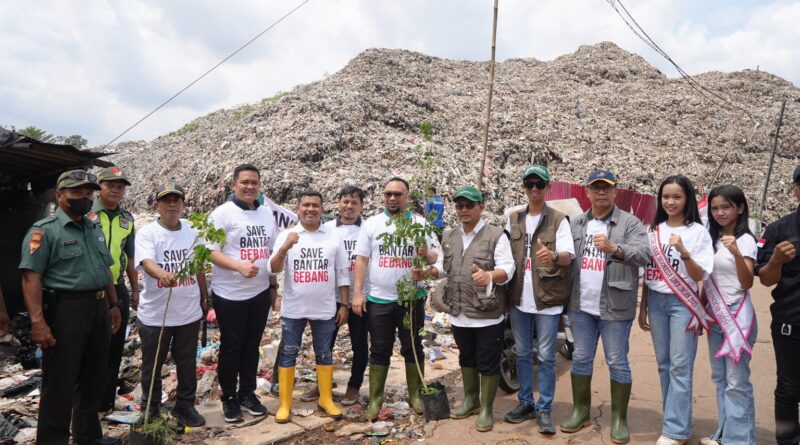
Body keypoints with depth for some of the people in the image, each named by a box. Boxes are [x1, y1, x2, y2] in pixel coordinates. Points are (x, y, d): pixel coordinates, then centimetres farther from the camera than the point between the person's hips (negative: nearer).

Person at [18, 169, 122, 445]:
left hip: (98, 309, 8)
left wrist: (113, 305, 18)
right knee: (60, 384, 2)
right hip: (64, 310, -7)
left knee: (94, 379, 17)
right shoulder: (44, 230, -8)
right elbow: (31, 278, -16)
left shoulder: (94, 229, 15)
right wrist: (38, 321, -23)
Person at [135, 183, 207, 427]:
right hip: (155, 314, -3)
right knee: (152, 365, 11)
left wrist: (204, 298, 17)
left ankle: (185, 406, 30)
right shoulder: (147, 233, -10)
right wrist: (162, 275, -49)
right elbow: (147, 262, -28)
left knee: (187, 363, 14)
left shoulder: (192, 232, 4)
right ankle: (150, 410, 29)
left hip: (189, 313, 3)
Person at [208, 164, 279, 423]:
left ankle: (248, 393, 28)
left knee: (252, 346, 14)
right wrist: (240, 266, -31)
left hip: (260, 293, 5)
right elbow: (211, 252, -16)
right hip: (230, 294, -5)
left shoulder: (267, 214, 9)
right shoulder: (223, 213, -9)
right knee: (231, 347, 6)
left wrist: (273, 286, 14)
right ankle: (229, 398, 21)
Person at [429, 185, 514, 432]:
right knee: (466, 359, 20)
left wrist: (490, 276, -37)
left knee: (488, 363, 5)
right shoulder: (449, 237, 10)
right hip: (459, 313, 6)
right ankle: (470, 400, 37)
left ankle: (486, 409, 19)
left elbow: (508, 268, -16)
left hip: (488, 314, -5)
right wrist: (427, 271, -4)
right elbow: (442, 266, 17)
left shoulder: (496, 235, -9)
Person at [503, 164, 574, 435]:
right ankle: (526, 403, 25)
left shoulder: (558, 220, -4)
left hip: (547, 299, -4)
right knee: (522, 354, 13)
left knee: (546, 357, 1)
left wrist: (554, 255, -36)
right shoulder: (513, 220, 10)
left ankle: (544, 409, 13)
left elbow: (569, 255, -14)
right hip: (519, 299, 4)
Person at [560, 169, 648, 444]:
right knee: (581, 359, 13)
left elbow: (643, 255, -18)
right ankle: (581, 412, 27)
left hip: (615, 307, -4)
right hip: (581, 306, 4)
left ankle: (619, 419, 18)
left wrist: (614, 248, -31)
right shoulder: (576, 224, 10)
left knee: (617, 363, 5)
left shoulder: (630, 223, -4)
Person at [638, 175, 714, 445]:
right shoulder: (654, 230, 7)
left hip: (682, 303, -5)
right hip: (656, 302, 5)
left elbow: (700, 276, -10)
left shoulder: (698, 232, -6)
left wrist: (684, 253, -27)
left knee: (680, 366, -3)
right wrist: (643, 308, 12)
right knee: (664, 363, 11)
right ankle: (674, 418, 24)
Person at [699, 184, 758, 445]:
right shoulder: (713, 239, 11)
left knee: (736, 382, -6)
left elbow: (747, 283, -19)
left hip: (737, 316, -7)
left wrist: (737, 253, -33)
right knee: (719, 378, 12)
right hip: (714, 316, 7)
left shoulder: (746, 240, -9)